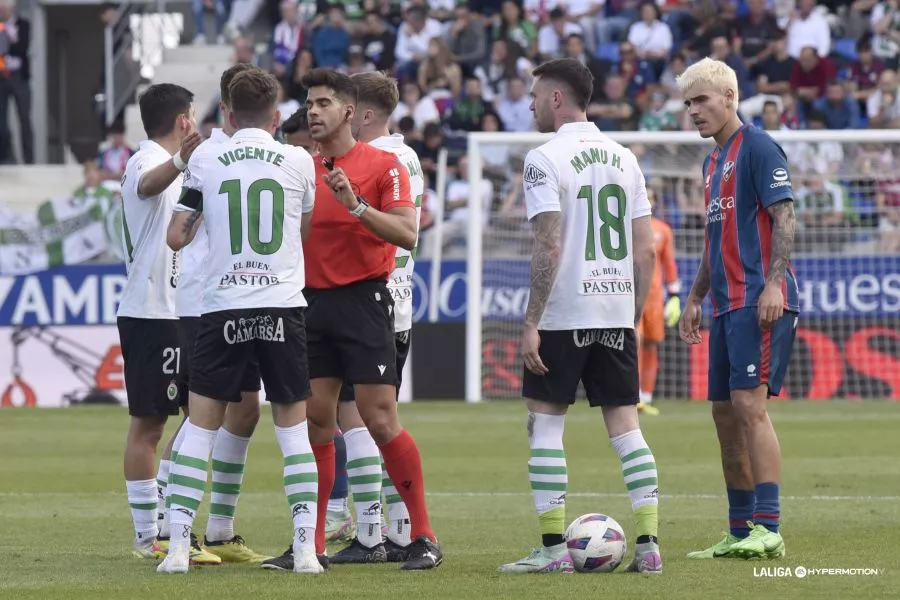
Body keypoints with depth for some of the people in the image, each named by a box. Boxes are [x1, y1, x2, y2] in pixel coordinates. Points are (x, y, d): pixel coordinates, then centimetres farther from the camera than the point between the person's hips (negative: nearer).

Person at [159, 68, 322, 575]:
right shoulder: (299, 160, 2)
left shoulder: (205, 159, 2)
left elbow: (177, 238, 4)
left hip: (223, 308, 0)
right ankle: (306, 547, -1)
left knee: (200, 425, 6)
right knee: (294, 426, 6)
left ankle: (179, 545, 0)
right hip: (283, 305, 0)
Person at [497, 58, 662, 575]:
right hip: (617, 312, 6)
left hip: (563, 317, -6)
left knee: (545, 425, 2)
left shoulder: (545, 159, -8)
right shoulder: (623, 157, 11)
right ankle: (649, 544, 2)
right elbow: (647, 249, 10)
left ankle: (554, 548, 0)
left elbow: (549, 247, -16)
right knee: (626, 425, 7)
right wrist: (635, 316, 17)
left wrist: (531, 323, -14)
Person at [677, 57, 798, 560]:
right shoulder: (714, 161, 20)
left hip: (760, 302, -10)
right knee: (725, 412, 9)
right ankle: (741, 532, 14)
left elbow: (784, 218, -14)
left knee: (750, 405, -16)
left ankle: (768, 530, -19)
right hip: (728, 306, 10)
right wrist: (696, 298, 24)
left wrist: (773, 283, -23)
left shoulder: (758, 148, -7)